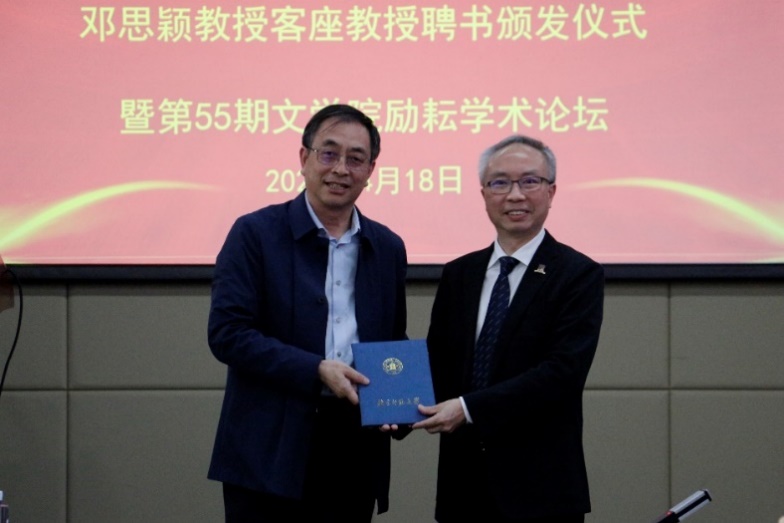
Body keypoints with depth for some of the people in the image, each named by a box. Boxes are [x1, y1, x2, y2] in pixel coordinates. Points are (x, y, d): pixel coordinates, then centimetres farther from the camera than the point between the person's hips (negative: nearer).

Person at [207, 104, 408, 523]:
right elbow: (226, 333, -10)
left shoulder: (387, 248, 12)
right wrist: (316, 370, -18)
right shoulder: (256, 233, -2)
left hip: (354, 455, 4)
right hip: (270, 454, -4)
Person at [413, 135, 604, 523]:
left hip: (540, 487, -4)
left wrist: (469, 408, -20)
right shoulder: (458, 274, 12)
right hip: (463, 483, 4)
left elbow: (564, 370, -15)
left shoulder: (579, 275, -4)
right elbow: (437, 360, 12)